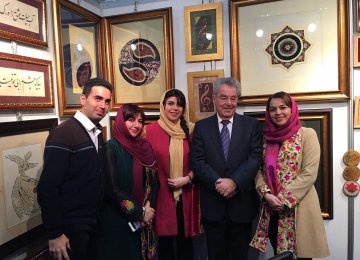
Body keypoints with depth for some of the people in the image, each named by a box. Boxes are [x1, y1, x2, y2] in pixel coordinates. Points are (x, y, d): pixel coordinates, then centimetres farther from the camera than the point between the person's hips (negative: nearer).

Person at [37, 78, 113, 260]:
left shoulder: (96, 133, 5)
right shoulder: (63, 133, -20)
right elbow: (47, 188, -21)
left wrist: (98, 215, 8)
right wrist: (55, 233, -18)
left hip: (92, 223, 8)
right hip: (71, 227, -8)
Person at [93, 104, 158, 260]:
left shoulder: (145, 147, 3)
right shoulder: (111, 148, -13)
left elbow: (154, 180, 6)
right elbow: (112, 189, -18)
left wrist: (148, 208, -8)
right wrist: (139, 212, -13)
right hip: (117, 219, -5)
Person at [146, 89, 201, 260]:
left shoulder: (190, 130, 3)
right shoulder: (151, 130, -5)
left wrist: (187, 179, -9)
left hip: (186, 195, 2)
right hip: (162, 194, -2)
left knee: (185, 238, 13)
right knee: (165, 241, 10)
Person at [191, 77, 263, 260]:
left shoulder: (251, 125, 2)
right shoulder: (201, 127, 3)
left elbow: (255, 157, -7)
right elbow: (197, 161, -4)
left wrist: (234, 182, -19)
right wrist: (217, 182, -18)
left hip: (241, 202, 0)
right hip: (212, 202, 0)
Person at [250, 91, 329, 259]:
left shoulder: (307, 134, -5)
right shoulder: (266, 137, 8)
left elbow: (309, 174, -12)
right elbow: (259, 170, 6)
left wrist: (283, 199, -15)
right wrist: (266, 194, -11)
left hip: (299, 207, -3)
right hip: (271, 208, 4)